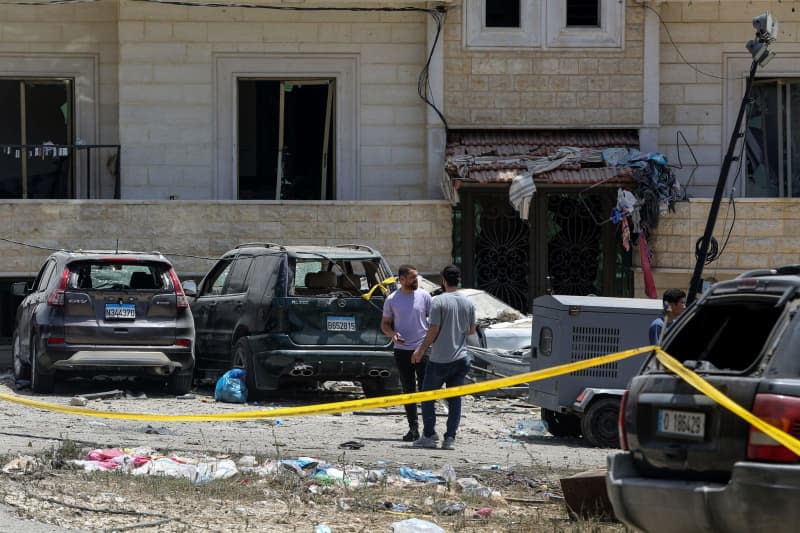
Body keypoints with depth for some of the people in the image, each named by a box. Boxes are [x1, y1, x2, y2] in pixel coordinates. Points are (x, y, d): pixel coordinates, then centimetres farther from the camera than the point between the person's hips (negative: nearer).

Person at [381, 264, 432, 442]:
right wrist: (392, 334, -13)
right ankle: (413, 428, 14)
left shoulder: (424, 296, 0)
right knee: (408, 390, 7)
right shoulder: (392, 300, 2)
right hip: (402, 351, 2)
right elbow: (385, 324, 8)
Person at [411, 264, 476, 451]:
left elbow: (434, 331, -12)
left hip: (440, 360, -5)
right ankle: (450, 438, 3)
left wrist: (421, 350, 0)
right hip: (461, 358, 5)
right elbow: (472, 330, 13)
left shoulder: (439, 302, -13)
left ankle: (429, 435, 6)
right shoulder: (468, 303, 4)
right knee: (455, 399, 8)